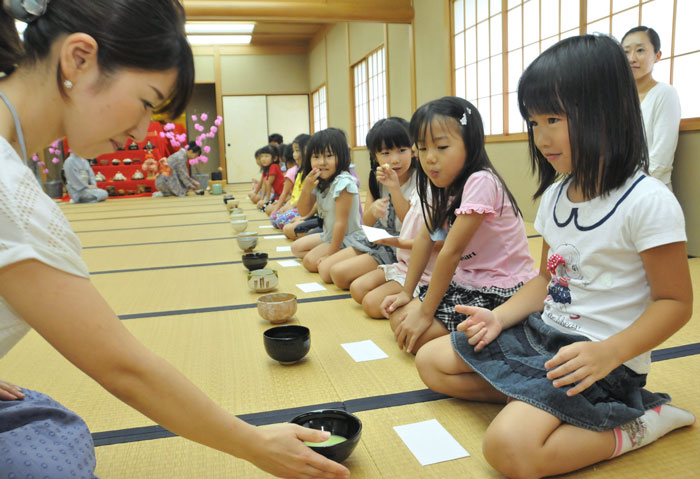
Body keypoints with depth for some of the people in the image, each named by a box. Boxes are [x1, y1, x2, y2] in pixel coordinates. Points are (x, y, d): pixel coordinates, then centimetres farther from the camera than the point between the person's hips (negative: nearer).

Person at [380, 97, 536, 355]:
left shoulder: (480, 182, -24)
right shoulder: (443, 186, 4)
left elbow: (452, 251, -25)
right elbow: (425, 239, 3)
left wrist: (425, 313, -21)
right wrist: (407, 293, -2)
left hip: (502, 292, -9)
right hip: (466, 282, 9)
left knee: (415, 337, -17)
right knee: (399, 317, -1)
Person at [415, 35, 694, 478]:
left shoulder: (648, 202, -19)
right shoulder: (555, 195, 5)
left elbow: (675, 301, -14)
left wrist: (607, 354, -27)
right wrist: (499, 317, -3)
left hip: (603, 358, -8)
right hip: (542, 334, 8)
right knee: (431, 360, 7)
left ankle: (639, 425, -5)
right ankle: (540, 398, -1)